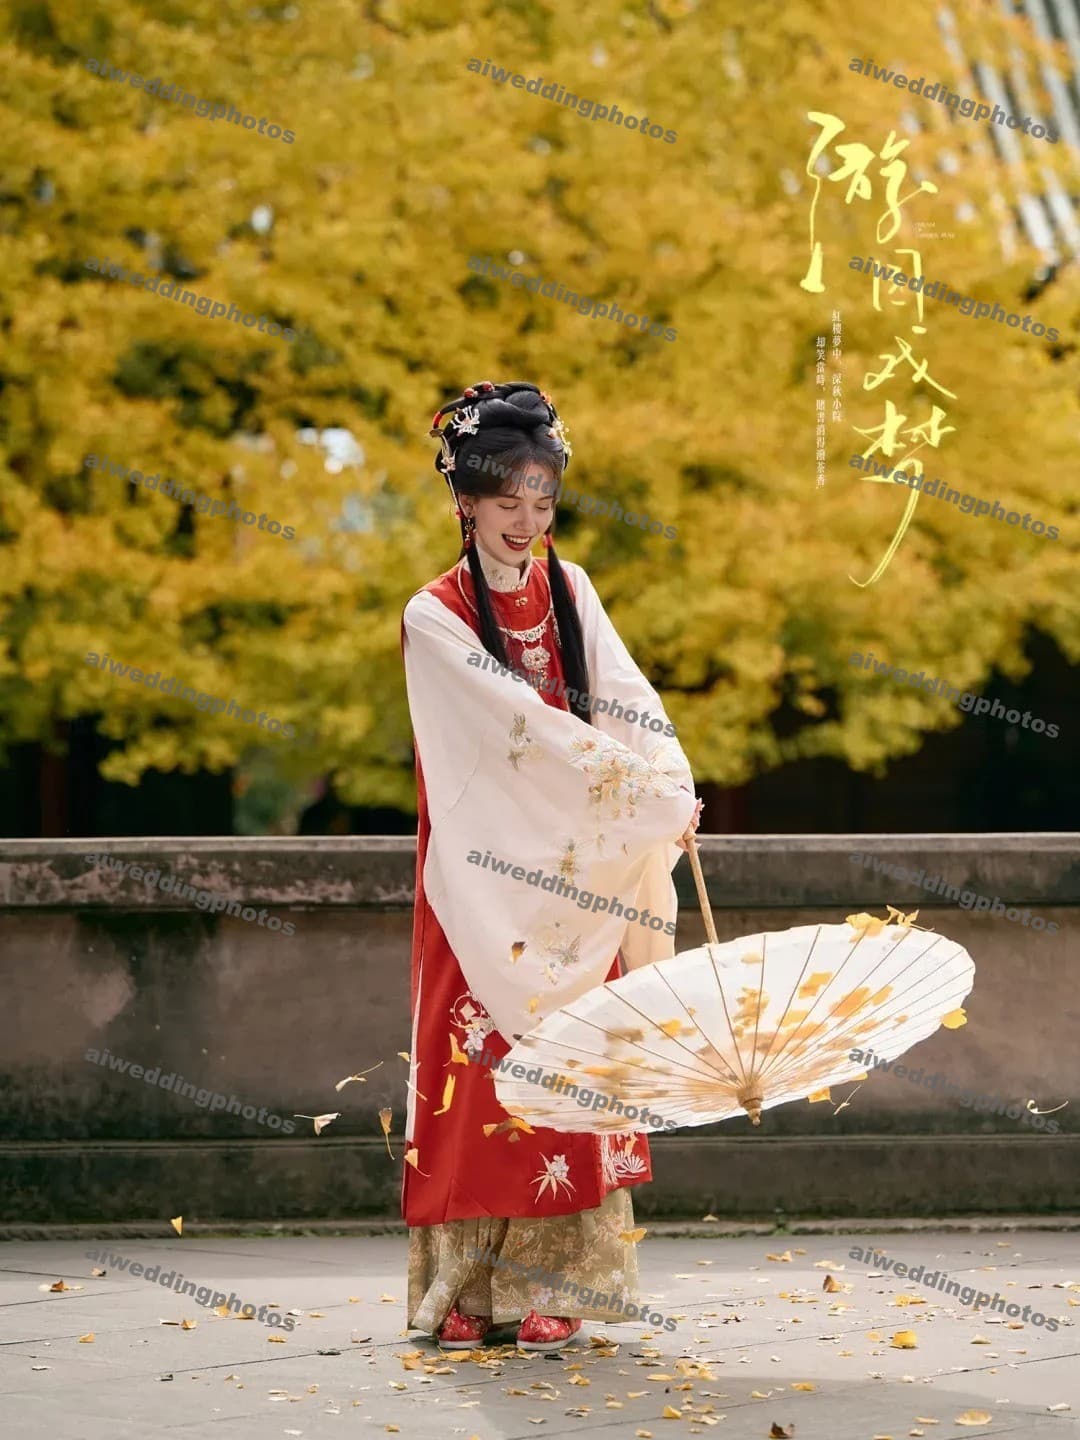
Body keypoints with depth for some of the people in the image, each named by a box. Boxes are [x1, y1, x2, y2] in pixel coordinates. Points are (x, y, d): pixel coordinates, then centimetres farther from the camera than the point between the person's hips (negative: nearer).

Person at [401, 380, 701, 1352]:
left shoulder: (570, 593, 8)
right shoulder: (436, 618, -6)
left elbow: (628, 701, -4)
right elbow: (528, 726, -16)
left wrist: (674, 794, -22)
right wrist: (645, 789, -23)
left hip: (574, 873, 4)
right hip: (487, 878, -4)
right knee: (480, 1060, -3)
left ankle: (551, 1281, 3)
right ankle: (465, 1286, 3)